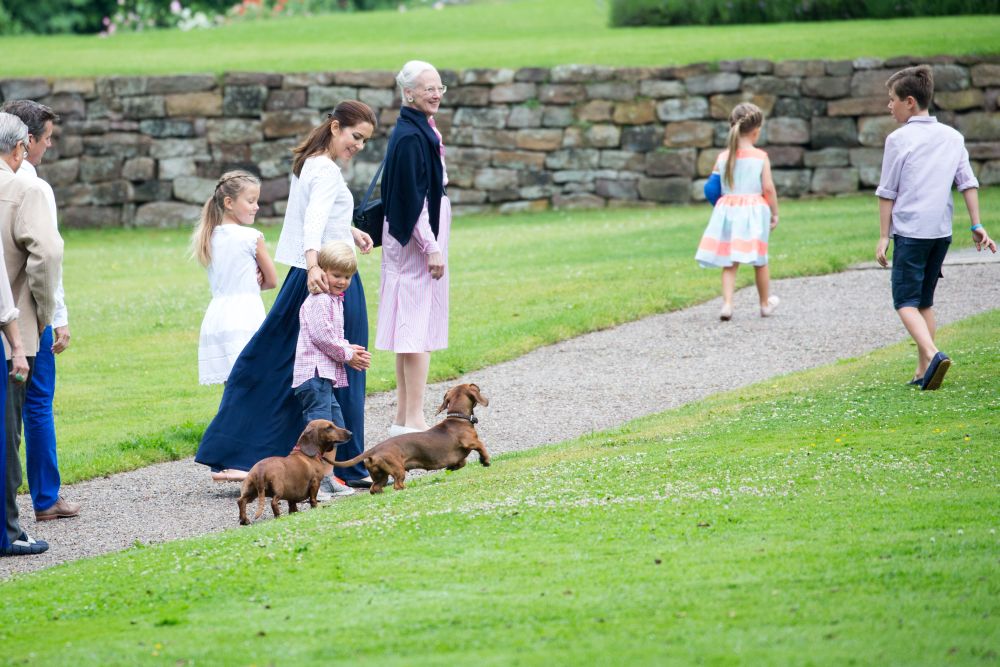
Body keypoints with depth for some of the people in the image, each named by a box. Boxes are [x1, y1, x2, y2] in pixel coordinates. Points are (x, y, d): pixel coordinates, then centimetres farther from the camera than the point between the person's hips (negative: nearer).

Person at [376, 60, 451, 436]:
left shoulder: (421, 130, 13)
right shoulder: (410, 137, -18)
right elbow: (412, 197, -21)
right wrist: (431, 247, -21)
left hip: (424, 232, 10)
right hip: (416, 236, -10)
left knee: (410, 326, 12)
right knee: (419, 324, -9)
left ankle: (404, 419, 17)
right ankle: (413, 420, -8)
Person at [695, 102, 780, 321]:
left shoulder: (723, 157, 1)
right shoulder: (761, 157, -7)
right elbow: (768, 188, -8)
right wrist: (775, 213, 4)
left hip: (728, 211, 2)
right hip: (753, 211, -2)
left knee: (729, 263, 5)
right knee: (760, 260, 14)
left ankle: (727, 304, -10)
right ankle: (765, 304, 29)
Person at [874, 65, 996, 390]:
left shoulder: (899, 139, -6)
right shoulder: (952, 137, 9)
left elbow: (887, 192, -4)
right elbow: (968, 183, 8)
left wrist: (884, 236, 0)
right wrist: (977, 225, 9)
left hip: (909, 231, -6)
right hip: (942, 232, 6)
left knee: (906, 301, -5)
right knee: (925, 301, 16)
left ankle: (932, 354, -28)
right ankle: (923, 371, 12)